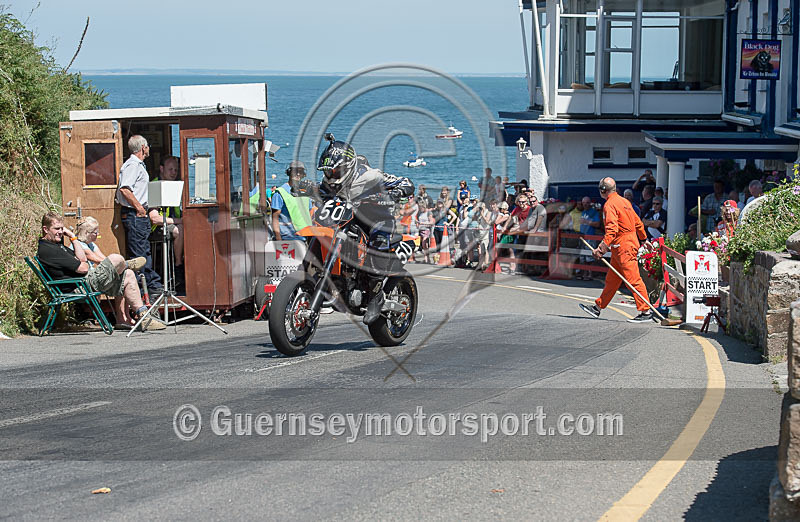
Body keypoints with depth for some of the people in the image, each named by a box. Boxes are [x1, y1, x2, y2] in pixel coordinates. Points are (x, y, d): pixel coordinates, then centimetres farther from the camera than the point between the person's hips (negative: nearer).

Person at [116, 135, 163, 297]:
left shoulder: (139, 165, 19)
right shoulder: (132, 165, -14)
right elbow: (125, 189, -25)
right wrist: (139, 207, -20)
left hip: (141, 214, 11)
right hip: (134, 215, -11)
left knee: (145, 251, 15)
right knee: (137, 254, -8)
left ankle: (154, 285, 20)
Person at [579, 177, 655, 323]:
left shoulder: (609, 205, -14)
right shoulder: (624, 201, 15)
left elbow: (612, 229, -24)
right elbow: (638, 222, 21)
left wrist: (601, 248, -27)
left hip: (624, 246, -10)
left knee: (633, 279, -10)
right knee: (612, 279, 16)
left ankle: (646, 312, -11)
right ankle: (598, 307, 25)